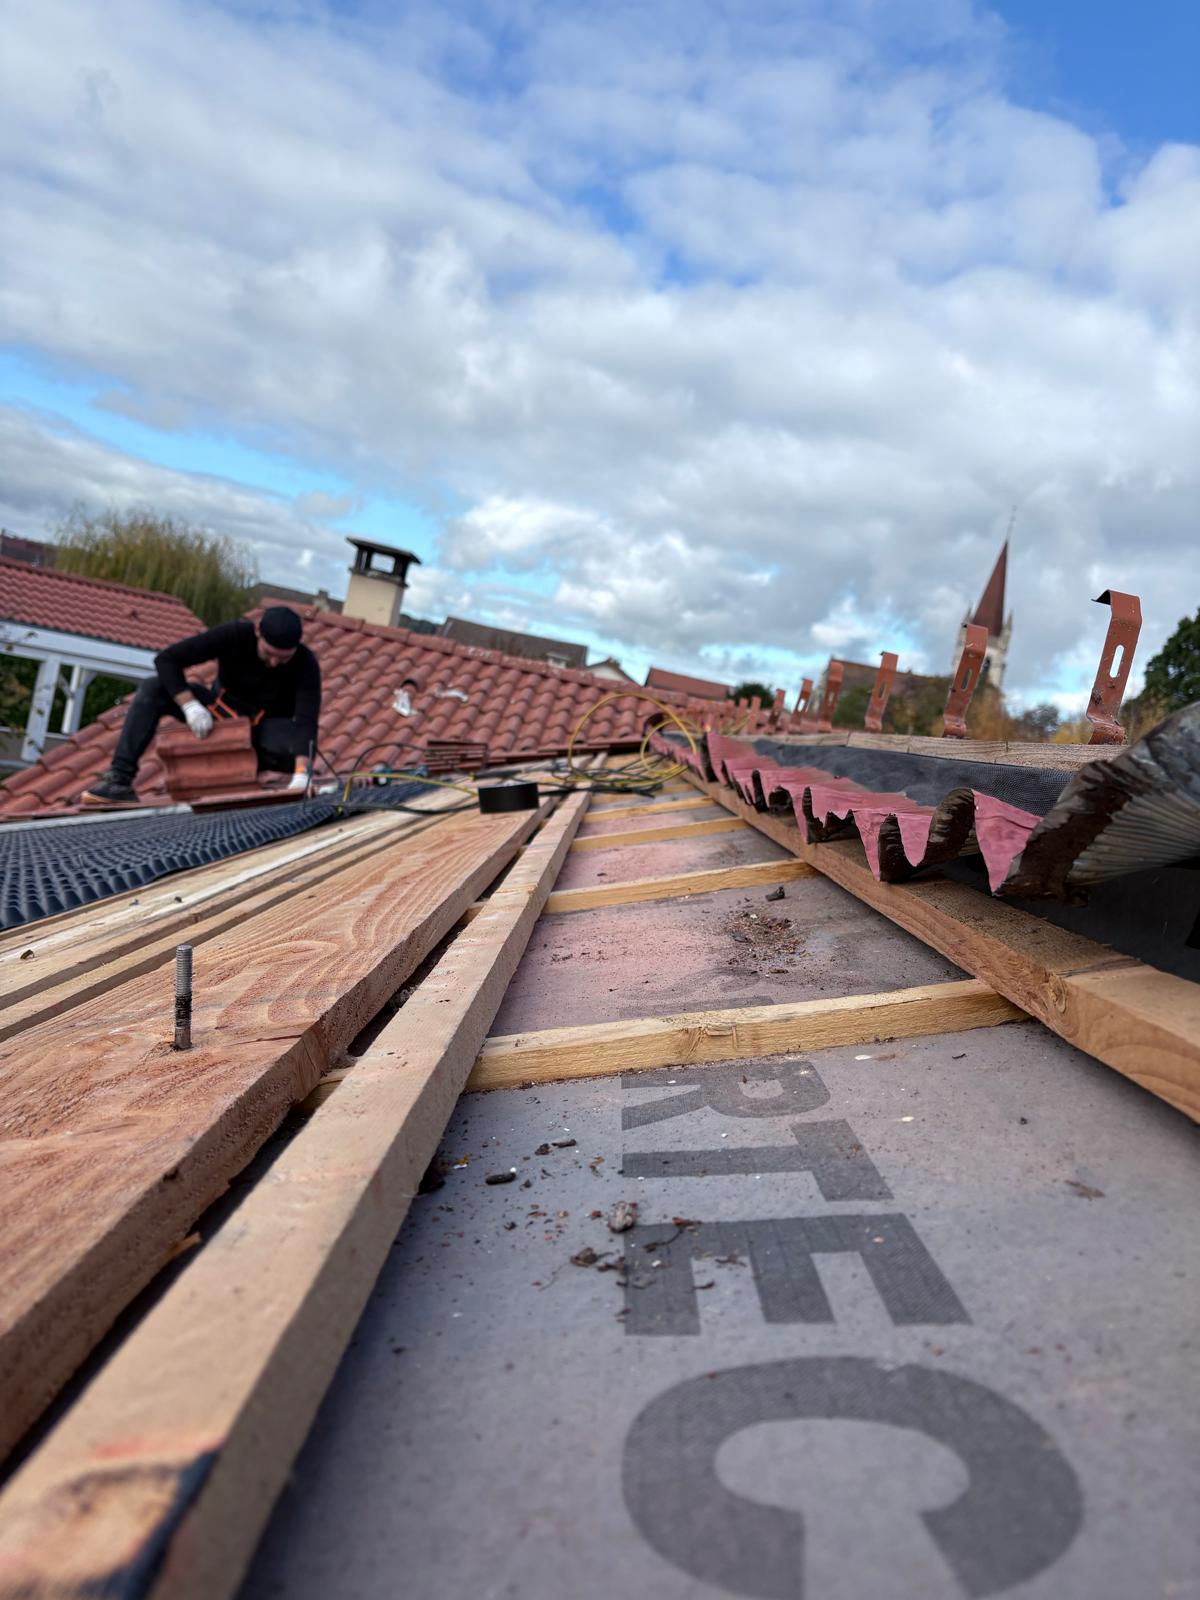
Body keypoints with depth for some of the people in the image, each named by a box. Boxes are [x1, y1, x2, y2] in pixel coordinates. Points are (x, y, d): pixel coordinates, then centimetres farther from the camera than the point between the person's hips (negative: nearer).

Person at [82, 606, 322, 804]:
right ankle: (120, 779, -25)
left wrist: (301, 774, -51)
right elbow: (165, 659, -20)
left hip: (268, 728, -2)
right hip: (220, 713, 2)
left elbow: (307, 720, -36)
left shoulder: (306, 663, -25)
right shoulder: (233, 635, -22)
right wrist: (190, 705, -33)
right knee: (152, 688, -20)